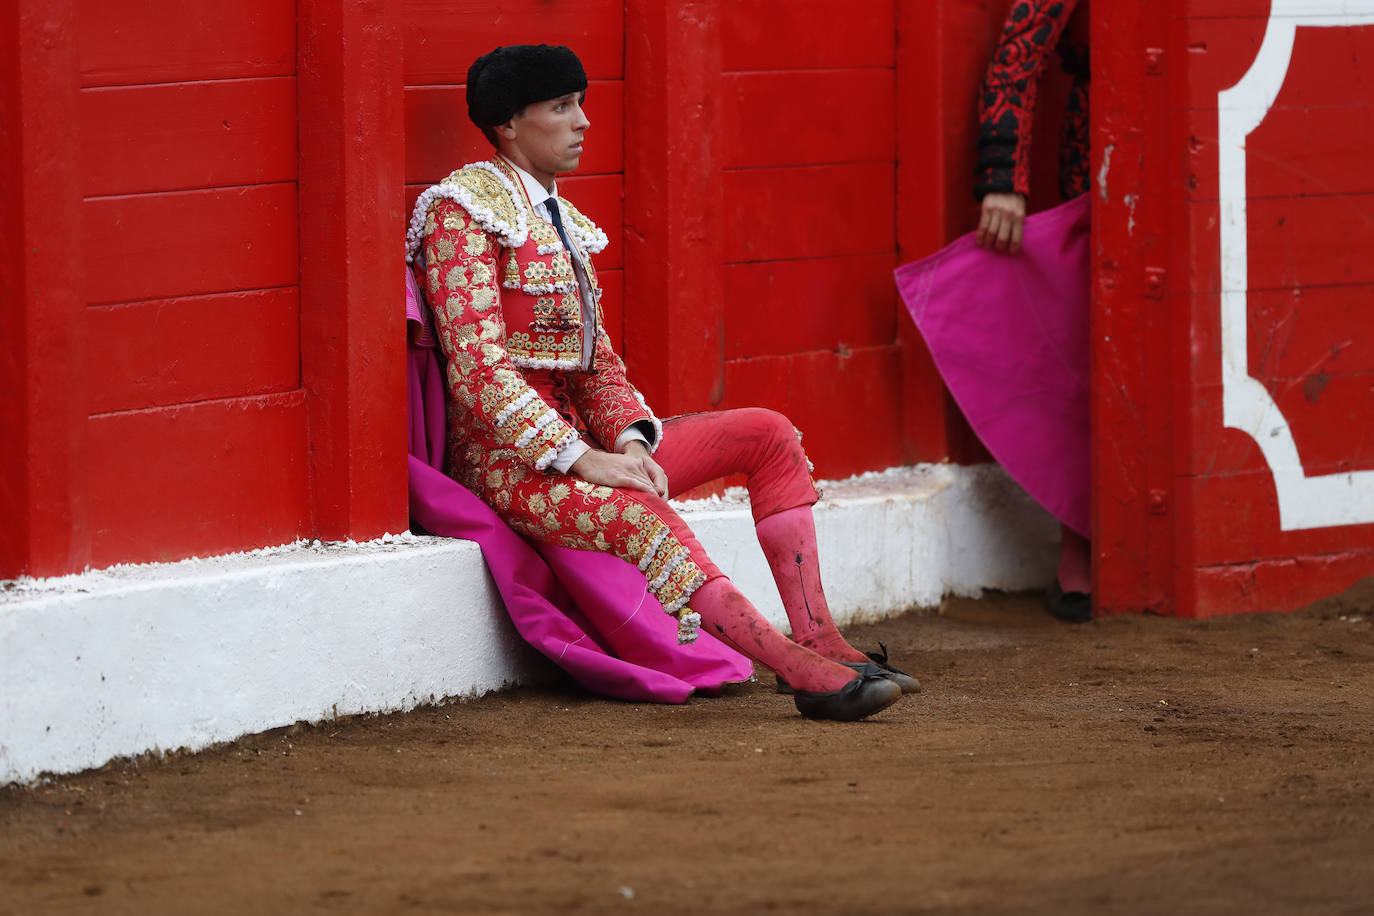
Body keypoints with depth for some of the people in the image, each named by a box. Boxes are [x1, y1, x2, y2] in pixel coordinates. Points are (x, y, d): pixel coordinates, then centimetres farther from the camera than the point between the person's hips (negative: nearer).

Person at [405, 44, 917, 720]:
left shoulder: (560, 221, 19)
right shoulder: (461, 210, -7)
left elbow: (597, 361, 17)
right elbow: (478, 366, -18)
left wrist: (629, 440, -5)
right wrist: (580, 457, -24)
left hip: (578, 442, 9)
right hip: (506, 458, -9)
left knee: (769, 435, -1)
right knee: (643, 519, -37)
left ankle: (816, 638, -16)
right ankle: (806, 674, -46)